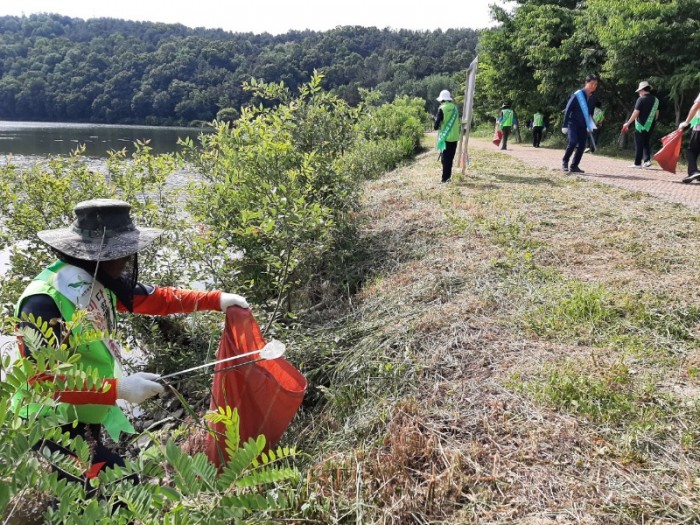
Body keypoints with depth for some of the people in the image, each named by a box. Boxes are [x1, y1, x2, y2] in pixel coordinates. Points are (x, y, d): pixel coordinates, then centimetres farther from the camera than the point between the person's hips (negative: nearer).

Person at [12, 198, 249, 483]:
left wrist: (216, 299, 2)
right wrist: (119, 388, -33)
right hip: (56, 429, -8)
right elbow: (43, 380, -29)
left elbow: (153, 297, 6)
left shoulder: (98, 280, -3)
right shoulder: (44, 302, -28)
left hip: (88, 420, 8)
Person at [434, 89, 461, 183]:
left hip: (445, 137, -5)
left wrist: (435, 118, 8)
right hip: (454, 137, 5)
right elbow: (457, 123, 15)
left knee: (445, 158, 0)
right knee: (450, 158, 13)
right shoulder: (455, 108, 7)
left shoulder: (442, 109, -10)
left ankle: (445, 178, -1)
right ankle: (448, 176, 17)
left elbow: (436, 125, -10)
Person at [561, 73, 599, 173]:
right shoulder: (577, 95, -11)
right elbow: (568, 110, -10)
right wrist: (565, 125, -13)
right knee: (572, 142, -22)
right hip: (573, 124, -6)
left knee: (581, 146, 0)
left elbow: (590, 113, 18)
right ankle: (565, 162, -4)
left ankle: (574, 166, 8)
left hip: (583, 126, 6)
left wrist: (591, 126, 13)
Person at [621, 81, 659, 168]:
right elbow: (657, 113, 15)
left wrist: (627, 123, -13)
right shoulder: (655, 100, 10)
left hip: (641, 125, -6)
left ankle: (637, 163, 1)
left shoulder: (641, 99, -11)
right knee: (647, 144, 15)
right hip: (650, 126, 6)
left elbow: (636, 113, -16)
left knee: (639, 145, 0)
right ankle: (647, 159, 0)